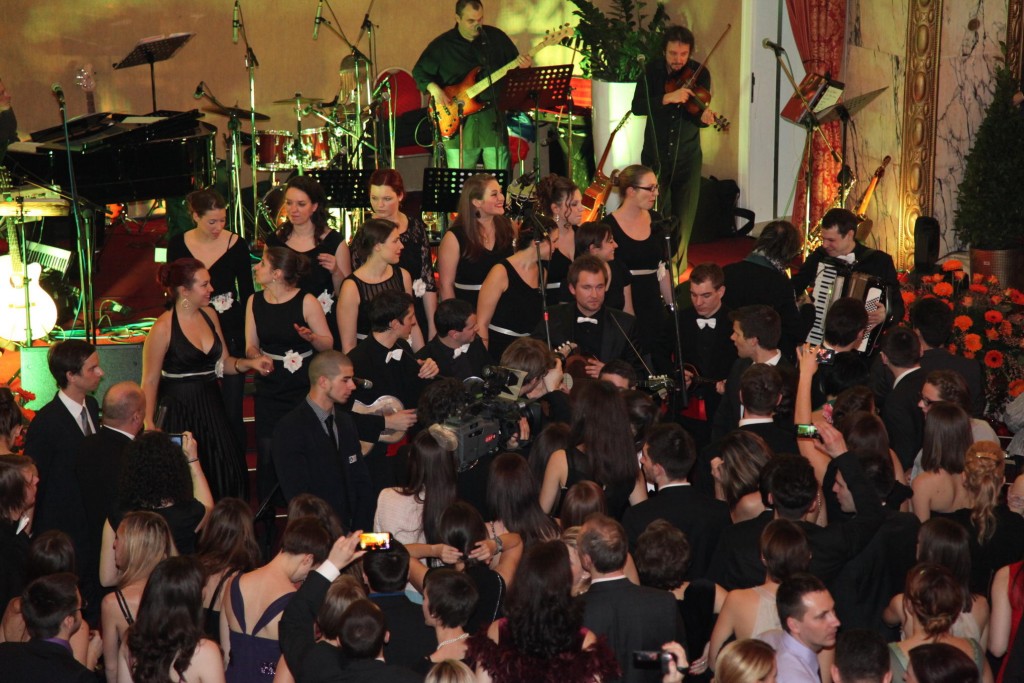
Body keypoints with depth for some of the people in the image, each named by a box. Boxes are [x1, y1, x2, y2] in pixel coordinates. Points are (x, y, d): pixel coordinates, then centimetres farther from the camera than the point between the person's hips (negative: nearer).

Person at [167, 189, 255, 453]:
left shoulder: (236, 244, -6)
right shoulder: (178, 245, -2)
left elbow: (247, 292, 1)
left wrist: (248, 338, -3)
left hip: (231, 331, -1)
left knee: (231, 410, -1)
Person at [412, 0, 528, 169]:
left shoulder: (496, 37, 6)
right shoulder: (442, 45, 2)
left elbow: (514, 65, 13)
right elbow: (419, 72, 7)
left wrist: (523, 65, -10)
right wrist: (435, 90, -11)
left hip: (493, 118, 1)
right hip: (459, 120, -1)